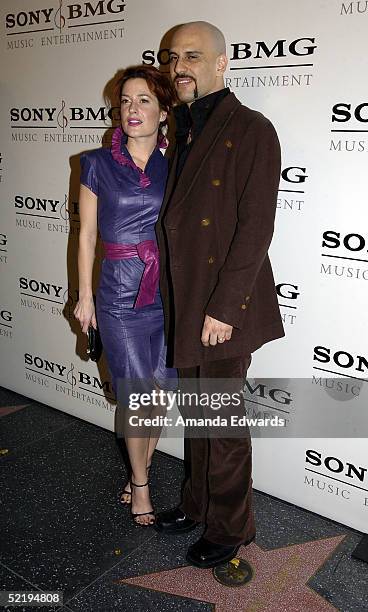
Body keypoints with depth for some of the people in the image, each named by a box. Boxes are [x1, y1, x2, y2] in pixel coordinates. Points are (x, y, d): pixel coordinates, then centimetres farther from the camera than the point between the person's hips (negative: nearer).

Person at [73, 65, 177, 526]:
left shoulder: (173, 167, 5)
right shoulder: (98, 164, 0)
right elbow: (86, 235, 3)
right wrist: (85, 296, 4)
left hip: (170, 293, 2)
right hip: (121, 295, -2)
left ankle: (141, 468, 34)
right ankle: (141, 485, 27)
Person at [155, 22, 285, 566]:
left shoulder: (251, 131, -11)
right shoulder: (178, 130, 12)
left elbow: (255, 229, -17)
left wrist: (223, 308, -19)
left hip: (222, 309, -7)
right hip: (181, 303, 7)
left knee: (224, 424, 7)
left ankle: (230, 529, 28)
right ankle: (198, 504, 40)